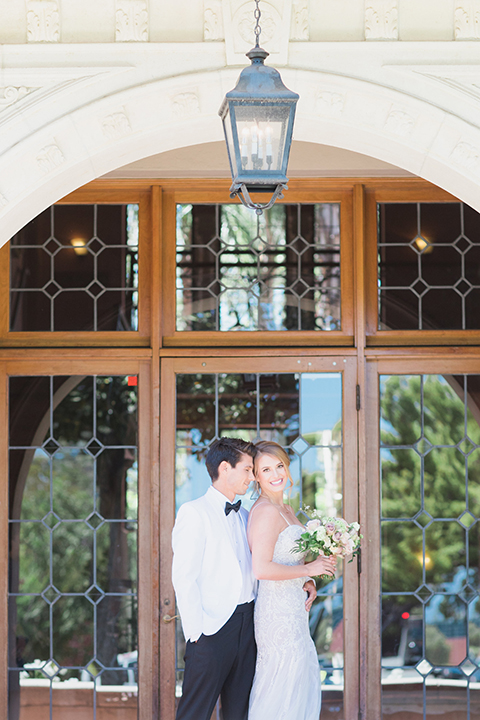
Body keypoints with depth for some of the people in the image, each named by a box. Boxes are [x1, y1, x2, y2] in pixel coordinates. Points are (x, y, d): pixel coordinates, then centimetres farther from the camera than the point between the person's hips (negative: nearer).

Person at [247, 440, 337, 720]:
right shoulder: (266, 511, -16)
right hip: (280, 611, -10)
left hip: (294, 609, 10)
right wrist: (308, 569, -15)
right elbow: (262, 568, -24)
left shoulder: (286, 510, 14)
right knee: (285, 690, -5)